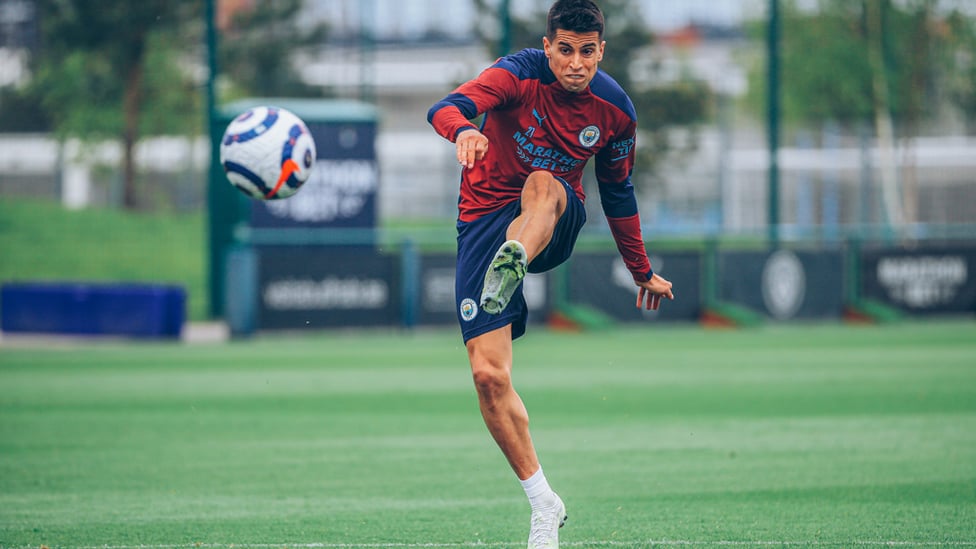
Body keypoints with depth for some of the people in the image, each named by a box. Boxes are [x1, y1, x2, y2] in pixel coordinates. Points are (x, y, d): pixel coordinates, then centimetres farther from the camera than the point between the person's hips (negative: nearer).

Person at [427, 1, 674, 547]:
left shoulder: (615, 109, -2)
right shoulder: (521, 73, -14)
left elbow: (618, 191, 16)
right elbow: (446, 108, -33)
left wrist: (642, 272, 23)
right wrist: (462, 129, -57)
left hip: (557, 223, 1)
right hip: (485, 220, -1)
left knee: (542, 185, -37)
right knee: (489, 374, -14)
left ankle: (510, 267, -66)